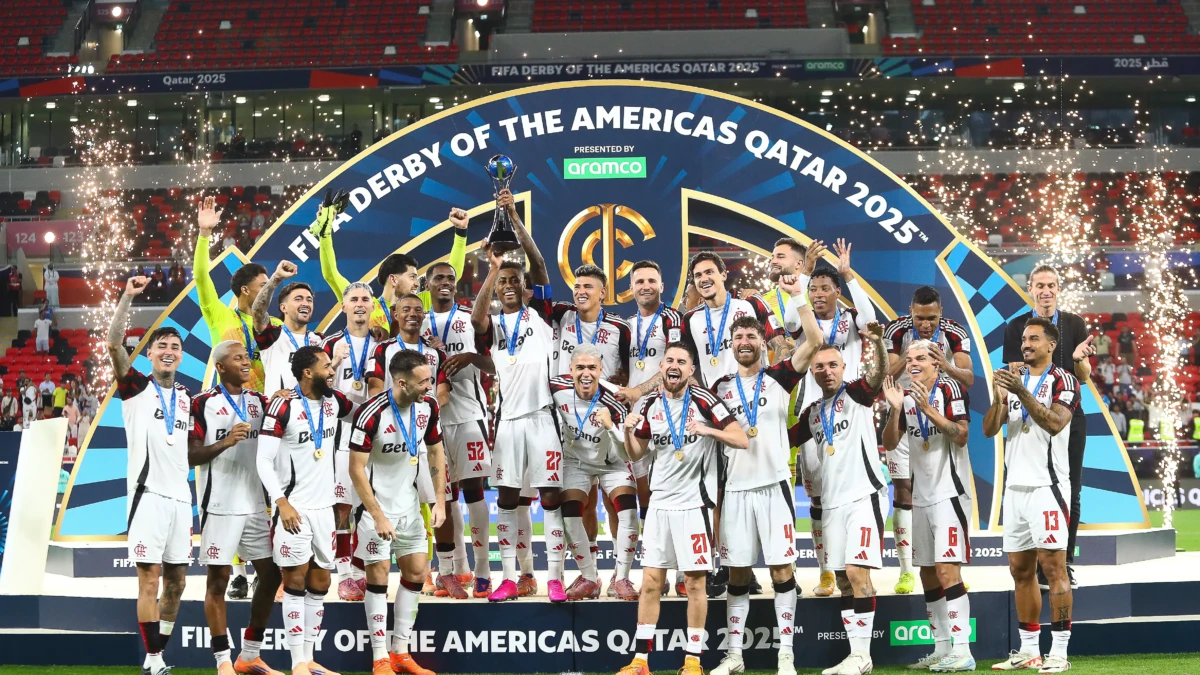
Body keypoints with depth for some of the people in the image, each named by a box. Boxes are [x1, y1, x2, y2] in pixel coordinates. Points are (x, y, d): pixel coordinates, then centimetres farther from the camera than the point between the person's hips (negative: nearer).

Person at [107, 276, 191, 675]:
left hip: (180, 496, 6)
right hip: (148, 493, -6)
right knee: (150, 579, -7)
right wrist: (127, 297, -22)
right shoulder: (136, 387, 2)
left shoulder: (186, 398, 16)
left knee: (176, 582, 7)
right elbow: (113, 345, -14)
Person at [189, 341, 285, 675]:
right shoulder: (203, 404, -6)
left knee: (271, 574, 8)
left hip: (255, 505, 6)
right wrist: (225, 442, -21)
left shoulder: (258, 401, 11)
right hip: (220, 507, -6)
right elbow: (190, 456, -8)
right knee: (218, 579, 0)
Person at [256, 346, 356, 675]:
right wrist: (282, 502, -20)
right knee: (295, 582, -2)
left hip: (324, 507, 7)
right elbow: (263, 461, -13)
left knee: (320, 583, 9)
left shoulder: (334, 402, 6)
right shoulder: (283, 407, -13)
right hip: (294, 508, -7)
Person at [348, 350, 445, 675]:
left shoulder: (428, 406, -7)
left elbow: (435, 454, 7)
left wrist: (440, 500, 0)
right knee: (378, 576, -4)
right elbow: (356, 469, -20)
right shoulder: (371, 413, -25)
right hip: (377, 506, -6)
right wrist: (378, 516, -21)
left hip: (410, 506, 6)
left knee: (416, 572, 7)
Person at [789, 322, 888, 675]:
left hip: (863, 495, -7)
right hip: (832, 502, 7)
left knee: (857, 572, -14)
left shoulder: (856, 394, -2)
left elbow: (878, 374, -23)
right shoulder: (812, 412, 15)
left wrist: (878, 343, -41)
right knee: (843, 579, 7)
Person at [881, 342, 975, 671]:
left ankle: (962, 651, -17)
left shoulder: (950, 389, -9)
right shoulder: (906, 395, 10)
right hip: (921, 495, 7)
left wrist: (928, 410, -26)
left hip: (949, 492, -7)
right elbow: (889, 444, 5)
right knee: (928, 574, 10)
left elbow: (961, 436, -19)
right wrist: (895, 409, -10)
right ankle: (941, 649, 18)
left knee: (946, 570, -15)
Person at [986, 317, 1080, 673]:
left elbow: (1054, 423, -19)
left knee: (1053, 567, -8)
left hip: (1046, 485, -6)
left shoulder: (1063, 380, -3)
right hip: (1015, 486, 7)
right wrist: (999, 399, -11)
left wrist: (1022, 392, -27)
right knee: (1021, 570, 8)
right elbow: (989, 430, 7)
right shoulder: (1014, 379, 15)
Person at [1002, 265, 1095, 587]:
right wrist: (1025, 357, -22)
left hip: (1070, 418, 2)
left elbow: (1085, 377, 3)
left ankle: (1065, 564, 12)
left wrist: (1079, 357, -17)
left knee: (1070, 493, 3)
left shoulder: (1075, 324, 4)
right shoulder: (1016, 327, 0)